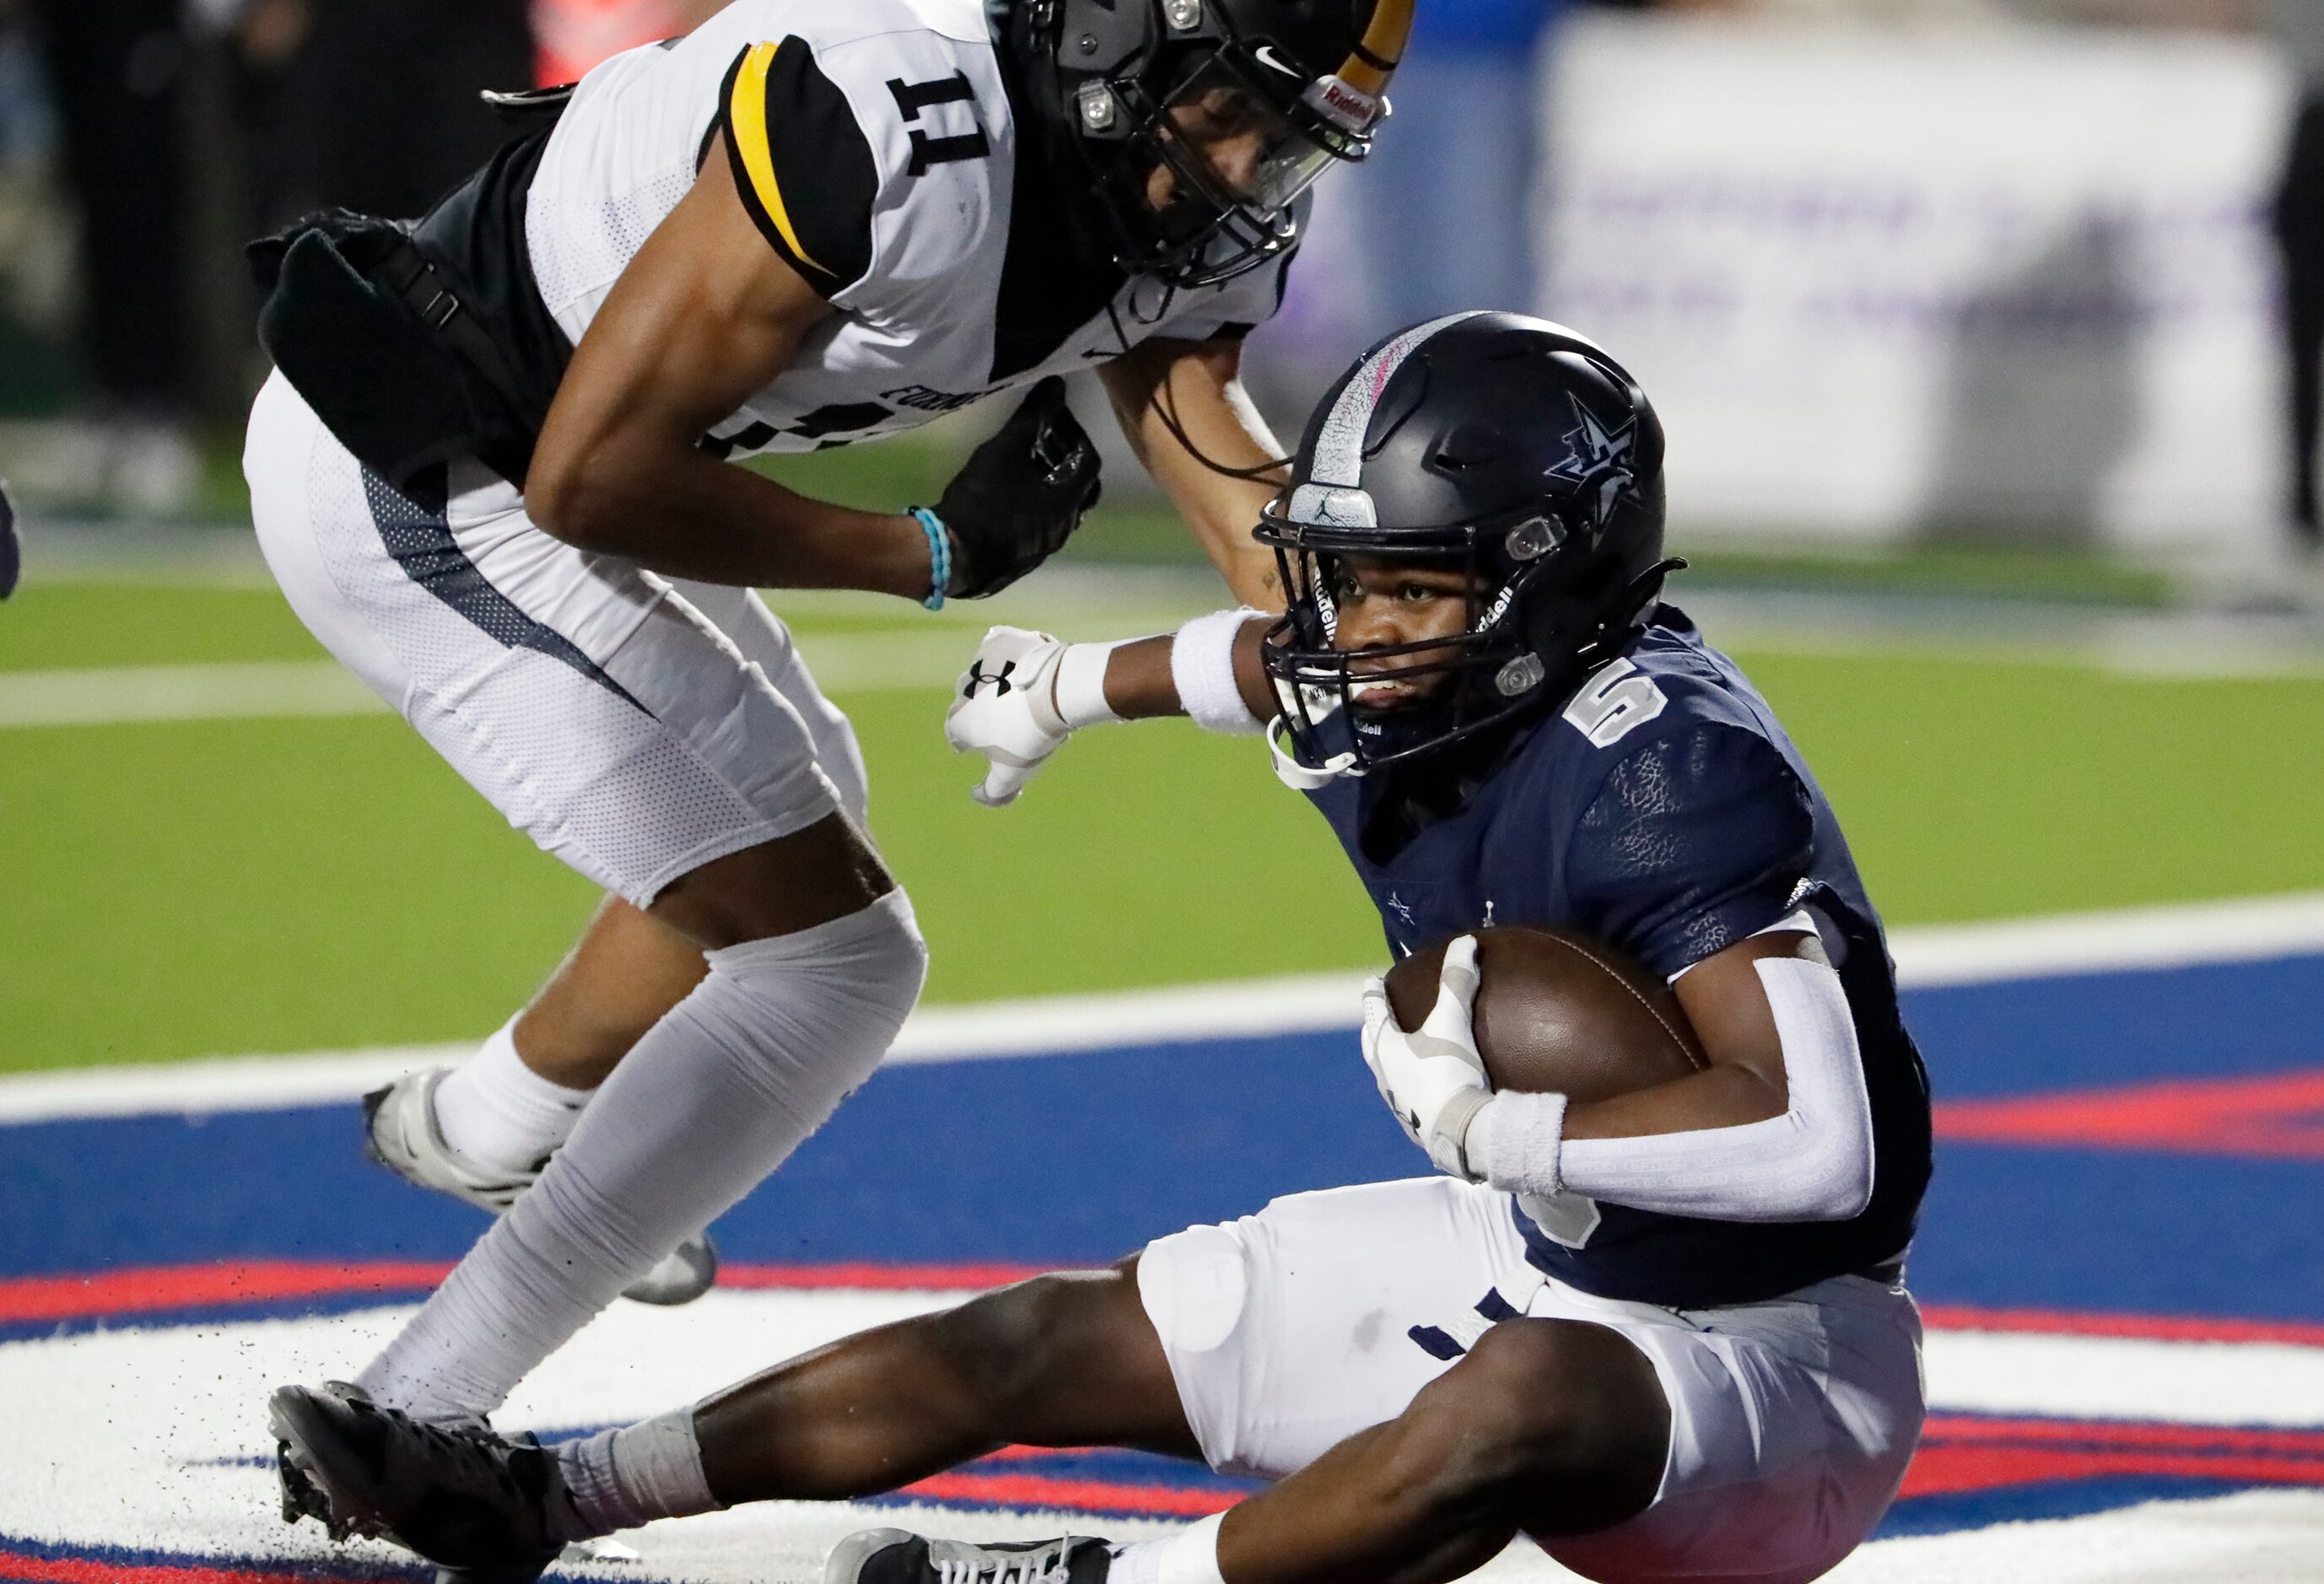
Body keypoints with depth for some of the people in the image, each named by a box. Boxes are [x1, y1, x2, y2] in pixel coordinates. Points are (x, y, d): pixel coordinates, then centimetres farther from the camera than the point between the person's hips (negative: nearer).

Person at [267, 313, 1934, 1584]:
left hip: (1774, 1347, -9)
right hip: (1539, 1261, 9)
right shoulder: (1393, 699, -2)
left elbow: (1818, 1143, -37)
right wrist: (1072, 687, 43)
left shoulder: (1665, 778, -28)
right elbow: (1278, 656, 26)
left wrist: (1492, 1128, -30)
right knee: (1060, 1339, 6)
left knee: (1528, 1396, -43)